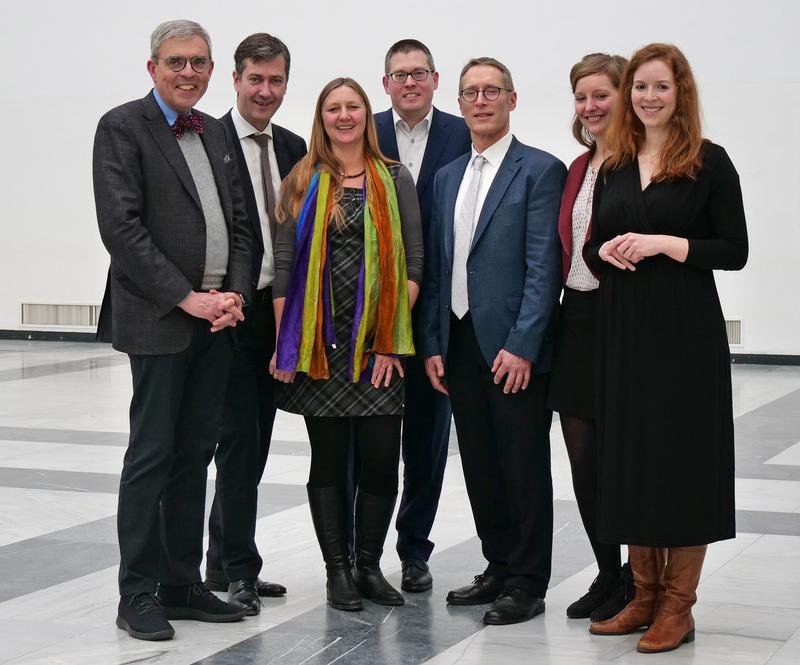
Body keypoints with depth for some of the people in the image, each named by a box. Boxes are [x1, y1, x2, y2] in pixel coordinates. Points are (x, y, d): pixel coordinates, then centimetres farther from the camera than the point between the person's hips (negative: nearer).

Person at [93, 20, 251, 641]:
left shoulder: (216, 134, 15)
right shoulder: (122, 128, -5)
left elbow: (239, 224, 15)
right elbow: (121, 227, -14)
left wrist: (235, 294, -2)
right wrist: (188, 298, -16)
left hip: (216, 319, 6)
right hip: (158, 320, -6)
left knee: (194, 455, 10)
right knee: (152, 455, -2)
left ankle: (182, 584, 19)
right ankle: (138, 595, 6)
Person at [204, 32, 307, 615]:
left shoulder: (293, 147, 12)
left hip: (278, 312, 7)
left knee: (254, 441, 12)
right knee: (241, 437, -5)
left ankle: (225, 562, 23)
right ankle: (239, 568, 5)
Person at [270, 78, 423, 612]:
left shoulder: (395, 180, 7)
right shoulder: (303, 182, 6)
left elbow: (414, 261, 3)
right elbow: (284, 264, 4)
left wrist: (392, 335, -5)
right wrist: (285, 343, -3)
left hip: (380, 342, 0)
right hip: (321, 342, 0)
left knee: (381, 458, 0)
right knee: (329, 458, 6)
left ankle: (369, 565, 16)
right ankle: (338, 571, 15)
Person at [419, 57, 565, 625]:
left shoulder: (540, 170, -5)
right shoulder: (447, 178, 16)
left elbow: (543, 266, -12)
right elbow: (438, 268, 16)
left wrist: (521, 344, -17)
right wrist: (432, 344, 9)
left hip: (514, 348, -6)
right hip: (460, 344, 7)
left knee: (524, 467, 1)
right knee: (480, 466, 13)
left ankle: (527, 584, 10)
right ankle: (499, 569, 25)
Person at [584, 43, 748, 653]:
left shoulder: (709, 163, -4)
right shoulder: (614, 167, 11)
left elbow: (735, 251, -8)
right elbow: (593, 246, 16)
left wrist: (664, 244, -18)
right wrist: (606, 251, -6)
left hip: (685, 329, -5)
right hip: (623, 328, 5)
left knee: (683, 455, -1)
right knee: (630, 454, 8)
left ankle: (679, 606, 7)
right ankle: (645, 595, 19)